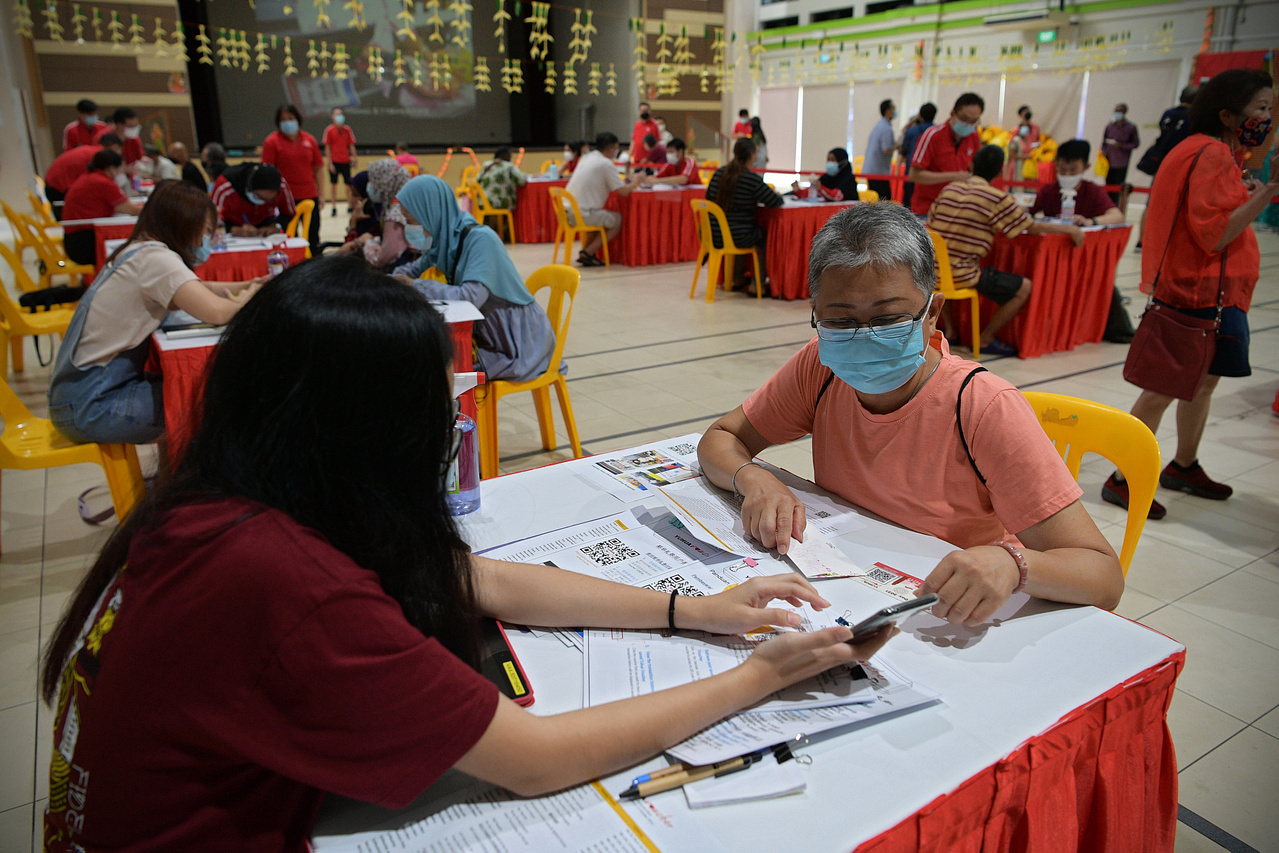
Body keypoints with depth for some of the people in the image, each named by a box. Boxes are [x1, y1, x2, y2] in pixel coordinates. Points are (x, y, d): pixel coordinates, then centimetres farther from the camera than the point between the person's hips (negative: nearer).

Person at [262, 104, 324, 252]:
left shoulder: (309, 140, 7)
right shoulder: (272, 142, -2)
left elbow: (318, 168, 10)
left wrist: (320, 195, 6)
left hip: (310, 195, 3)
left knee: (313, 239, 10)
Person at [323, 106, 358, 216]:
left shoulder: (347, 130, 3)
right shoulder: (329, 130, -3)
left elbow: (351, 145, 7)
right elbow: (327, 148, -3)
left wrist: (355, 159, 1)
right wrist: (330, 163, -8)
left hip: (345, 161, 2)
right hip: (334, 161, -2)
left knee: (349, 184, 4)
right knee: (333, 184, 2)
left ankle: (350, 206, 15)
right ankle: (334, 207, 8)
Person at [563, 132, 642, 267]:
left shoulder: (585, 158, 16)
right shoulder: (606, 164, -9)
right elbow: (624, 191, -10)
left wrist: (625, 181, 24)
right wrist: (634, 182, 13)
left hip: (567, 212, 8)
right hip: (584, 214, -8)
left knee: (603, 217, 30)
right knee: (619, 220, 9)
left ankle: (586, 251, 18)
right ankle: (587, 253, 3)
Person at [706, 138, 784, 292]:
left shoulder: (718, 173, 2)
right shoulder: (752, 179, -16)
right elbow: (777, 202, -10)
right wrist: (775, 194, 16)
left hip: (713, 236, 7)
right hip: (737, 238, -6)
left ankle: (738, 281, 43)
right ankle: (759, 283, 29)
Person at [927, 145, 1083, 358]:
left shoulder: (949, 189, 8)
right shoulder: (997, 198, -7)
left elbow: (929, 226, 13)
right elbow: (1032, 227, 0)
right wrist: (1070, 229, 13)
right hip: (962, 274, -6)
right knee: (1024, 287, 6)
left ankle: (949, 327, 33)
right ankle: (986, 339, 13)